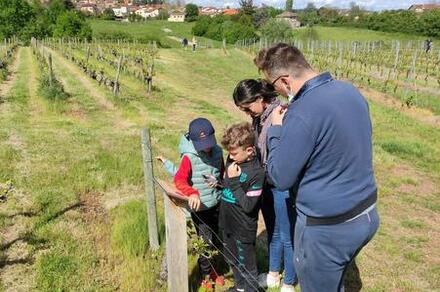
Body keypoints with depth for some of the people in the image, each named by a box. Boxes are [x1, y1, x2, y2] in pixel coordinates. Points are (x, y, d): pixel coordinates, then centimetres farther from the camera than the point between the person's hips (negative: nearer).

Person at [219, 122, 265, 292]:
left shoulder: (256, 172, -24)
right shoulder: (232, 161, -4)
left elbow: (248, 206, -25)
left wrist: (234, 181, -25)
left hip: (243, 229, -8)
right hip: (227, 223, 8)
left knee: (246, 266, 11)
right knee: (232, 260, 26)